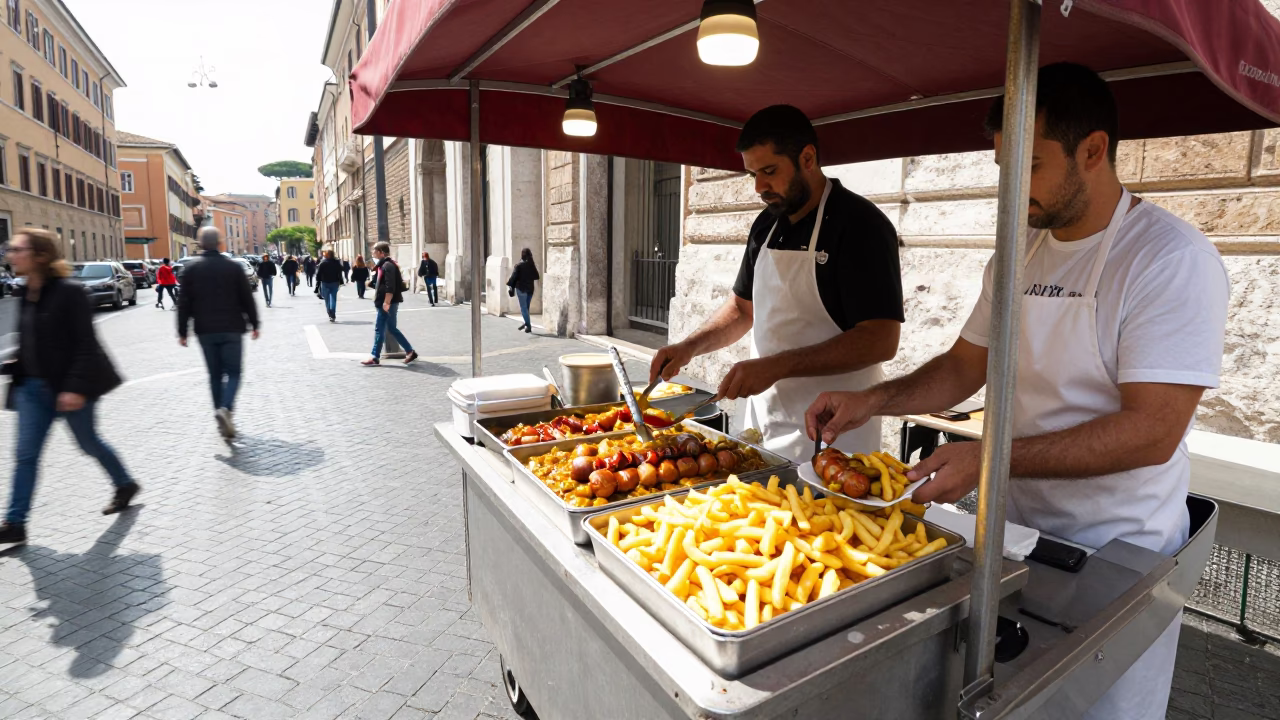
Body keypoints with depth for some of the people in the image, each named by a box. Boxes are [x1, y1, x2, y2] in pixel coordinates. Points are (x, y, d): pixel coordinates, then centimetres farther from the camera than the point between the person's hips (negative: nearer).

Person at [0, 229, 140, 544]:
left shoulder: (68, 292, -16)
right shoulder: (26, 294, 7)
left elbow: (85, 345, -19)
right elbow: (28, 345, 16)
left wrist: (75, 387, -22)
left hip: (69, 387, -7)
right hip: (33, 387, 7)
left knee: (89, 443, 11)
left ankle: (125, 484, 34)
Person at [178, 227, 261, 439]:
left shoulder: (191, 269, 2)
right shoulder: (233, 267, -3)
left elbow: (184, 303, 1)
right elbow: (247, 299, -2)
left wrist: (182, 331, 6)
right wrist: (254, 324, 7)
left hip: (205, 331, 2)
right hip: (231, 329, -2)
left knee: (215, 374, 10)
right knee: (233, 372, 3)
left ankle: (223, 419, 11)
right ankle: (225, 408, -22)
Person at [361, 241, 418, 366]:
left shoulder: (387, 265, -15)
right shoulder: (384, 264, 17)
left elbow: (390, 286, -24)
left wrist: (387, 302, -27)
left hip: (388, 303, -10)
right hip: (385, 302, 10)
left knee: (379, 329, -4)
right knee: (391, 328, 13)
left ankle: (375, 358, 2)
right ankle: (410, 352, 14)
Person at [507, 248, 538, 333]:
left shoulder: (518, 265, -11)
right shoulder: (532, 265, 1)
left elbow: (513, 277, -12)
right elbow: (536, 276, 6)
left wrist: (509, 284, 2)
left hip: (521, 288, -4)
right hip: (530, 289, 4)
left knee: (523, 307, 1)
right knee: (526, 307, 17)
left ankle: (528, 325, -5)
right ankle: (527, 324, 24)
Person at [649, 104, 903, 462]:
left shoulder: (860, 224, -14)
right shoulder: (766, 224, 7)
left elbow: (880, 340, -21)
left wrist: (776, 366, -27)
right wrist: (690, 346, 1)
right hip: (764, 421, 7)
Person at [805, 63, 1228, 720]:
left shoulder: (1173, 259, -18)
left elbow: (1152, 431, -24)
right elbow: (965, 367, 7)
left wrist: (992, 458, -31)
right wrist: (870, 401, -8)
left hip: (1116, 550, -5)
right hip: (1015, 526, 6)